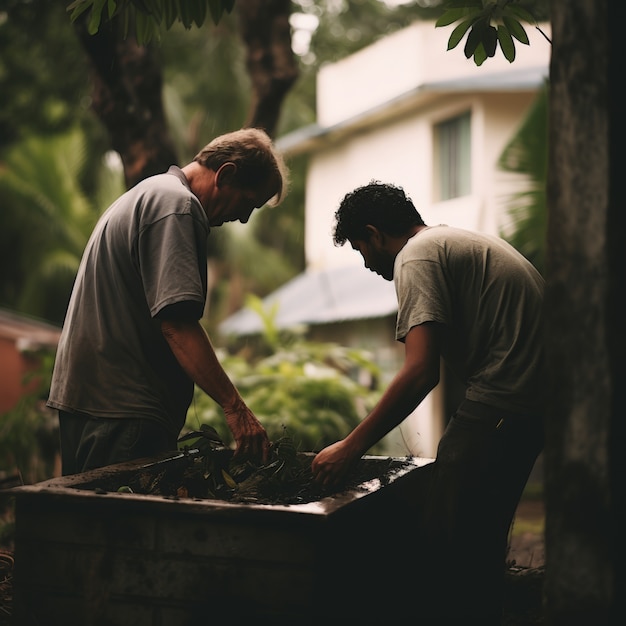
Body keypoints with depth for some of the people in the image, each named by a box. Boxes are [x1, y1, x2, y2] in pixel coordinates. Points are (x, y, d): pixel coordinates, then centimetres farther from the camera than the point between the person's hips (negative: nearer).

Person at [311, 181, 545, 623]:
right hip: (538, 399, 11)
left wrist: (352, 448, -13)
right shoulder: (465, 242, 24)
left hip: (501, 403, -11)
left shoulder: (418, 255, -7)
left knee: (444, 544, -11)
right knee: (479, 540, 17)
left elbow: (421, 372, -19)